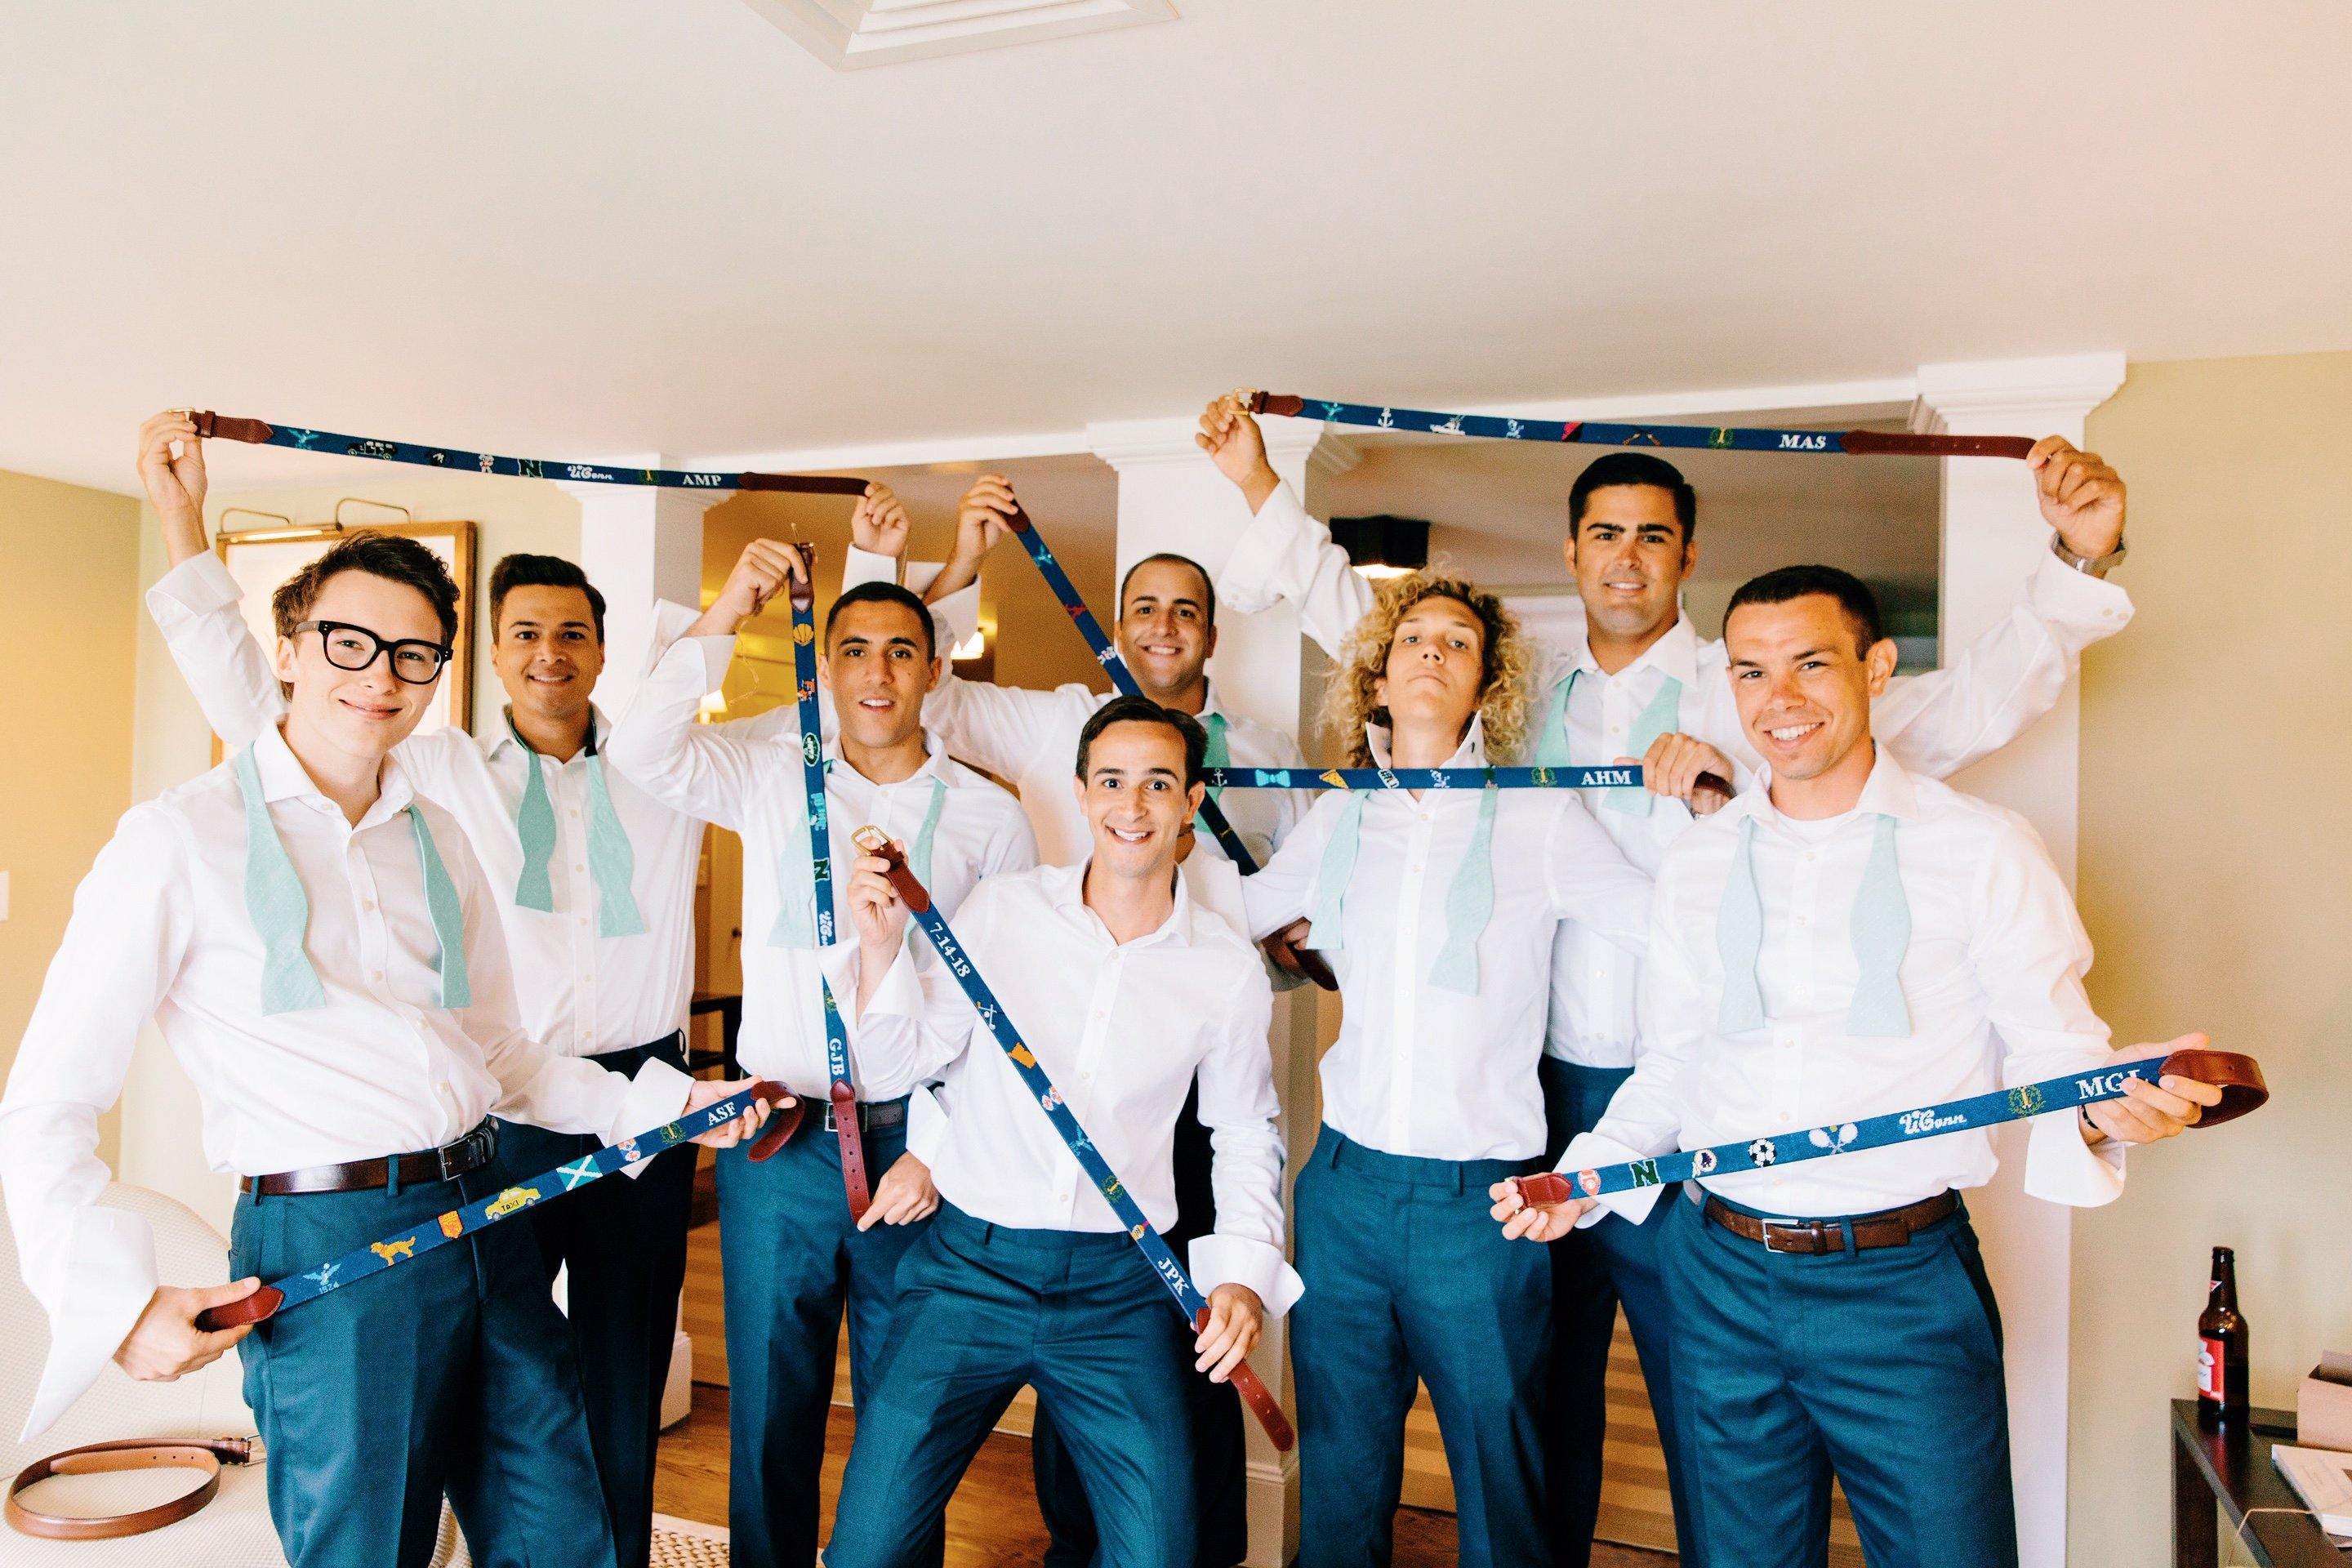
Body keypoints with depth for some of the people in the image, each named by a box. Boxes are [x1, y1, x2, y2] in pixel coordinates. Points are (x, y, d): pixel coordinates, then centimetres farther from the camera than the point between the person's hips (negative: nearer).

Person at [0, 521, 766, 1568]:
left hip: (485, 1220, 6)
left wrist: (666, 1104, 7)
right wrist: (116, 1302, -12)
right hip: (325, 1247, -5)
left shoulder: (438, 842, 12)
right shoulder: (183, 839, -5)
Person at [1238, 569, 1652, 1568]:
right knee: (1337, 1480, 18)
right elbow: (1229, 915, 20)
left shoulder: (1538, 820, -3)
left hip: (1480, 1202, -3)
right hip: (1344, 1187, 3)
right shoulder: (1338, 821, 6)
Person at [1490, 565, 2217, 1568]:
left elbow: (2049, 1046, -5)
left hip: (1905, 1284, -3)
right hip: (1721, 1274, 4)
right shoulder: (1694, 864, 7)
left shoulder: (1981, 849, -4)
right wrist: (1584, 1174, 1)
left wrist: (2106, 1108, -26)